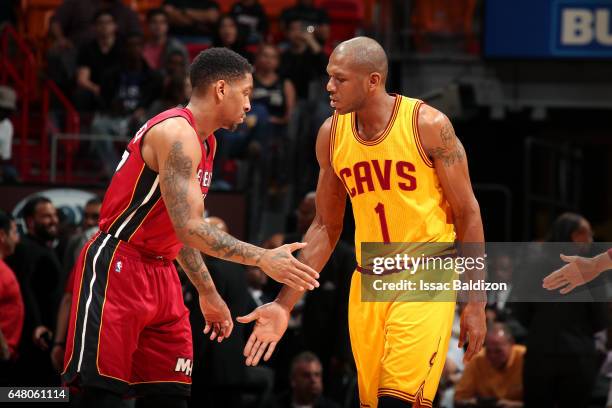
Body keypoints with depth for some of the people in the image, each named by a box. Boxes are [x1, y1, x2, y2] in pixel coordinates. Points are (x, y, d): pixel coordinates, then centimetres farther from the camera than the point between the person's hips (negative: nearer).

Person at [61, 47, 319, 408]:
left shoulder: (204, 143, 15)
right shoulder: (176, 133, -17)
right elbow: (189, 229, -25)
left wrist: (208, 293, 25)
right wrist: (263, 259, -25)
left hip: (161, 274, 10)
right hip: (116, 270, -10)